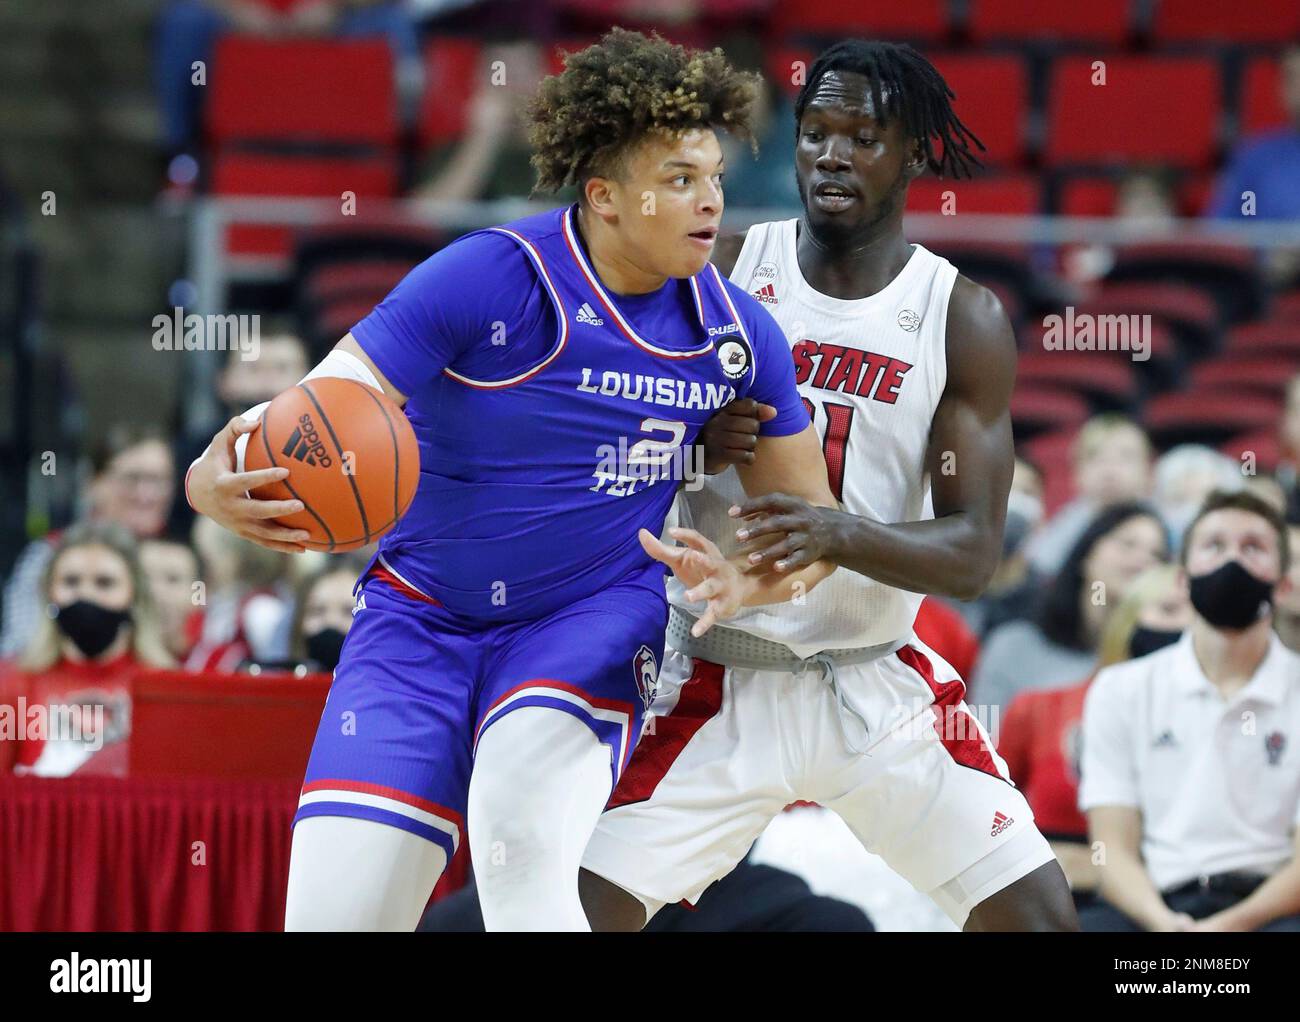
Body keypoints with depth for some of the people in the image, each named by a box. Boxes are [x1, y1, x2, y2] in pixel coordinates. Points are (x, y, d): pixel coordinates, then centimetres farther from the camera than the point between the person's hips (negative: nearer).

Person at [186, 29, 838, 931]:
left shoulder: (737, 332, -4)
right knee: (332, 916, -10)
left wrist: (746, 582, -17)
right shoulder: (485, 280, -17)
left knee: (523, 831, -31)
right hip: (423, 620, -1)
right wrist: (214, 482, -44)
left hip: (594, 619, 1)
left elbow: (813, 520, 8)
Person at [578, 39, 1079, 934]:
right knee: (581, 906, -15)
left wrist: (837, 533, -30)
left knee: (1039, 914, -6)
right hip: (720, 679, -1)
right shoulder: (720, 273, -2)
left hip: (879, 682, 1)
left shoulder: (965, 320, -4)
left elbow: (972, 557, -11)